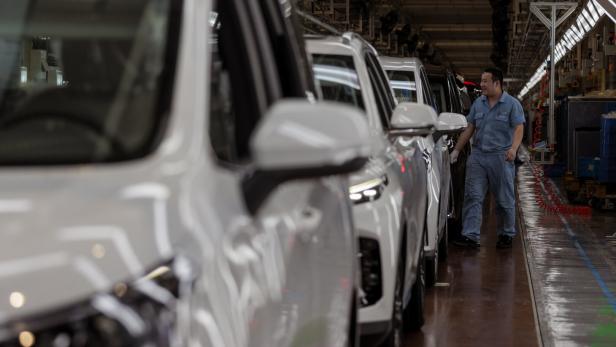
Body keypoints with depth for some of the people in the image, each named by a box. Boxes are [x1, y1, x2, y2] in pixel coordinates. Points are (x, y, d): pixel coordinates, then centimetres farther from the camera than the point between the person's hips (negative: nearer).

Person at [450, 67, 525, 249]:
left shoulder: (512, 104, -2)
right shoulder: (478, 103, 12)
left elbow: (519, 128, -10)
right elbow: (469, 129, 16)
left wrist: (513, 148, -27)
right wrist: (456, 150, 11)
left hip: (501, 157, -4)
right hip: (478, 156, 4)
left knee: (505, 199, 5)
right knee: (473, 197, -5)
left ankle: (506, 234, 18)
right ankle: (470, 236, -8)